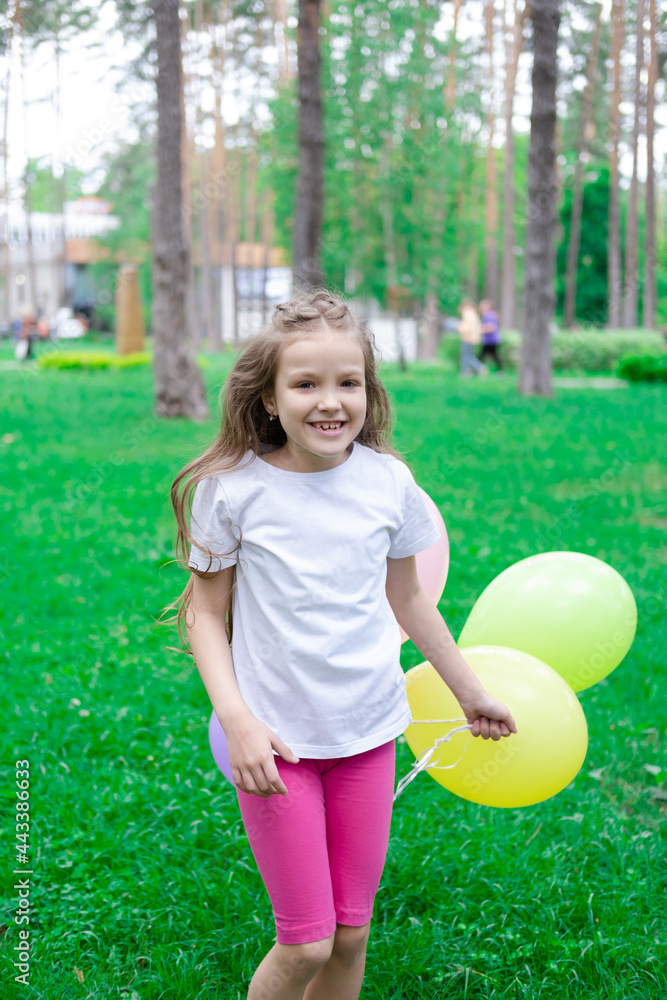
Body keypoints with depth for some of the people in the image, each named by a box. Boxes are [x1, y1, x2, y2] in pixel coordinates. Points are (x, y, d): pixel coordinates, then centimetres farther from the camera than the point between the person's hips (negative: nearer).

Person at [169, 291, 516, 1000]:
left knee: (351, 933, 11)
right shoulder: (231, 489, -11)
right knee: (306, 943, -1)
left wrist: (470, 693, 20)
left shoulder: (389, 482, -3)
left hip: (368, 731, 3)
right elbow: (206, 615, -3)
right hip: (274, 740, -3)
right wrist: (237, 720, -16)